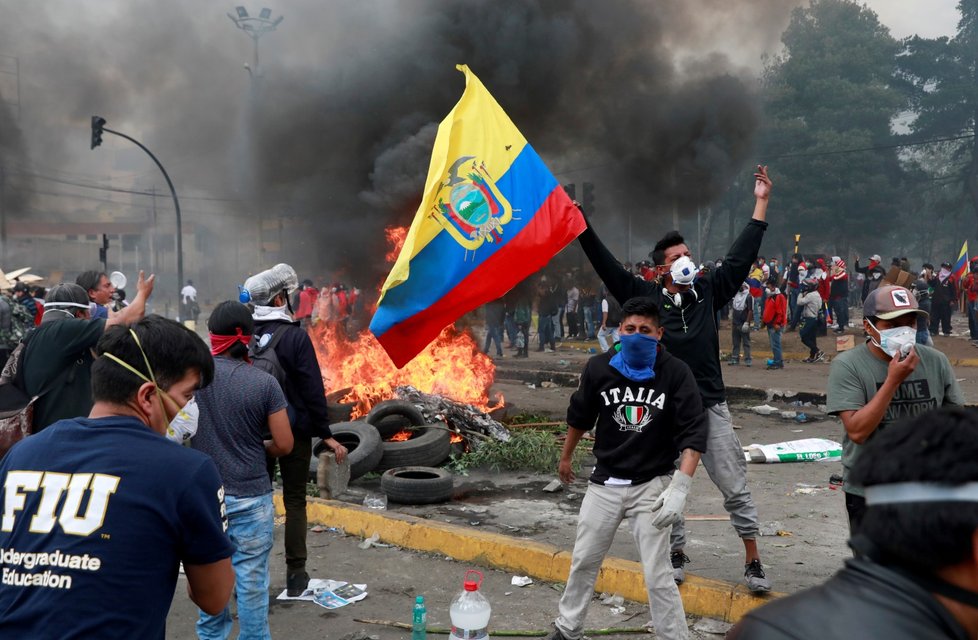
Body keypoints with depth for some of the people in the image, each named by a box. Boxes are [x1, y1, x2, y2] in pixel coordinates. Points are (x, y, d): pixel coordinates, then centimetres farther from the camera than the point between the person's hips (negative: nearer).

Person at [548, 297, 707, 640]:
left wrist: (679, 487, -28)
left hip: (652, 485, -3)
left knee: (658, 575, -7)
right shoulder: (599, 368, -8)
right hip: (604, 483, 3)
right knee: (583, 561, 15)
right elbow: (580, 417, 10)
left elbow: (693, 433, -17)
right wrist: (566, 458, 23)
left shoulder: (676, 373, -15)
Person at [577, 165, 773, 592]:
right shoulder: (646, 297, -1)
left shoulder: (708, 291, 4)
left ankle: (753, 561, 13)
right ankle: (677, 556, 27)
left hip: (710, 407, 1)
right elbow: (607, 267, -4)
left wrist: (761, 205, 4)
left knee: (735, 486, 3)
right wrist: (580, 225, -10)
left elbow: (741, 257, 6)